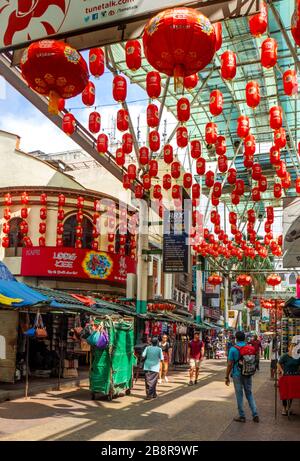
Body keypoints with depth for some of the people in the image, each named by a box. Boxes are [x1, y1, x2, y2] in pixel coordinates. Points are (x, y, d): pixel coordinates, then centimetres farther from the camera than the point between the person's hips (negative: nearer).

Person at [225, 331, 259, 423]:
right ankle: (255, 415, 12)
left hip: (237, 375, -4)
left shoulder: (233, 349, -13)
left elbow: (230, 364, -13)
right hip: (248, 375, 4)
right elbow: (253, 362, 8)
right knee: (249, 394, 16)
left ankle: (242, 416, 14)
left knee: (239, 395, 7)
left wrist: (227, 377, -5)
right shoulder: (251, 348, 0)